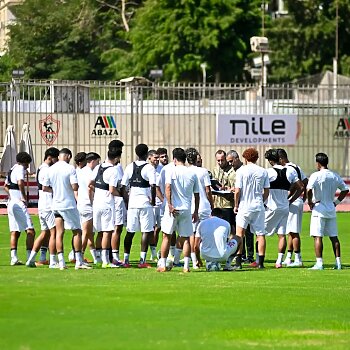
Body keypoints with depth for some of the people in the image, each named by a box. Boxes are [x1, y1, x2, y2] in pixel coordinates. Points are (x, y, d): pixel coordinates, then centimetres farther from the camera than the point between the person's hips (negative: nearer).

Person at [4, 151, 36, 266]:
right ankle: (30, 259, -16)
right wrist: (24, 197, -17)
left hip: (11, 204, 9)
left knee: (14, 232, 10)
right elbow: (20, 183, -24)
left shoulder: (12, 169, 19)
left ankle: (14, 258, 5)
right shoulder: (20, 168, -7)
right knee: (30, 231, -9)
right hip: (19, 204, -9)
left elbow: (5, 186, 33)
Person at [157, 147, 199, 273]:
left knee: (167, 236, 6)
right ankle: (186, 266, -1)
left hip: (173, 208, -3)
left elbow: (168, 188, -16)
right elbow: (196, 194, 11)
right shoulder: (192, 173, 8)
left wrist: (170, 205, -15)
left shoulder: (172, 171, -3)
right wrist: (196, 212, 17)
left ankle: (162, 265, 4)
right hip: (186, 210, 3)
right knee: (185, 238, 6)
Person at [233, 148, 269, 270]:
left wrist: (236, 205, 4)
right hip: (259, 207, 3)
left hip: (244, 206, -3)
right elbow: (266, 192, 7)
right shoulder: (263, 172, 4)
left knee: (239, 234, 0)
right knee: (260, 234, 6)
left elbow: (237, 191, -7)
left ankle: (238, 262, -6)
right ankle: (261, 262, 5)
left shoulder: (241, 171, -6)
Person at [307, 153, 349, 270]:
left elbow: (309, 189, -24)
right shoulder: (335, 176, 8)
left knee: (318, 237, -5)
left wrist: (310, 202, -10)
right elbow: (345, 189, 15)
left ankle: (319, 263, -10)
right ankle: (338, 262, 8)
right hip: (331, 210, 6)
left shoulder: (316, 175, -11)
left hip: (319, 209, -6)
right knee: (334, 237, 10)